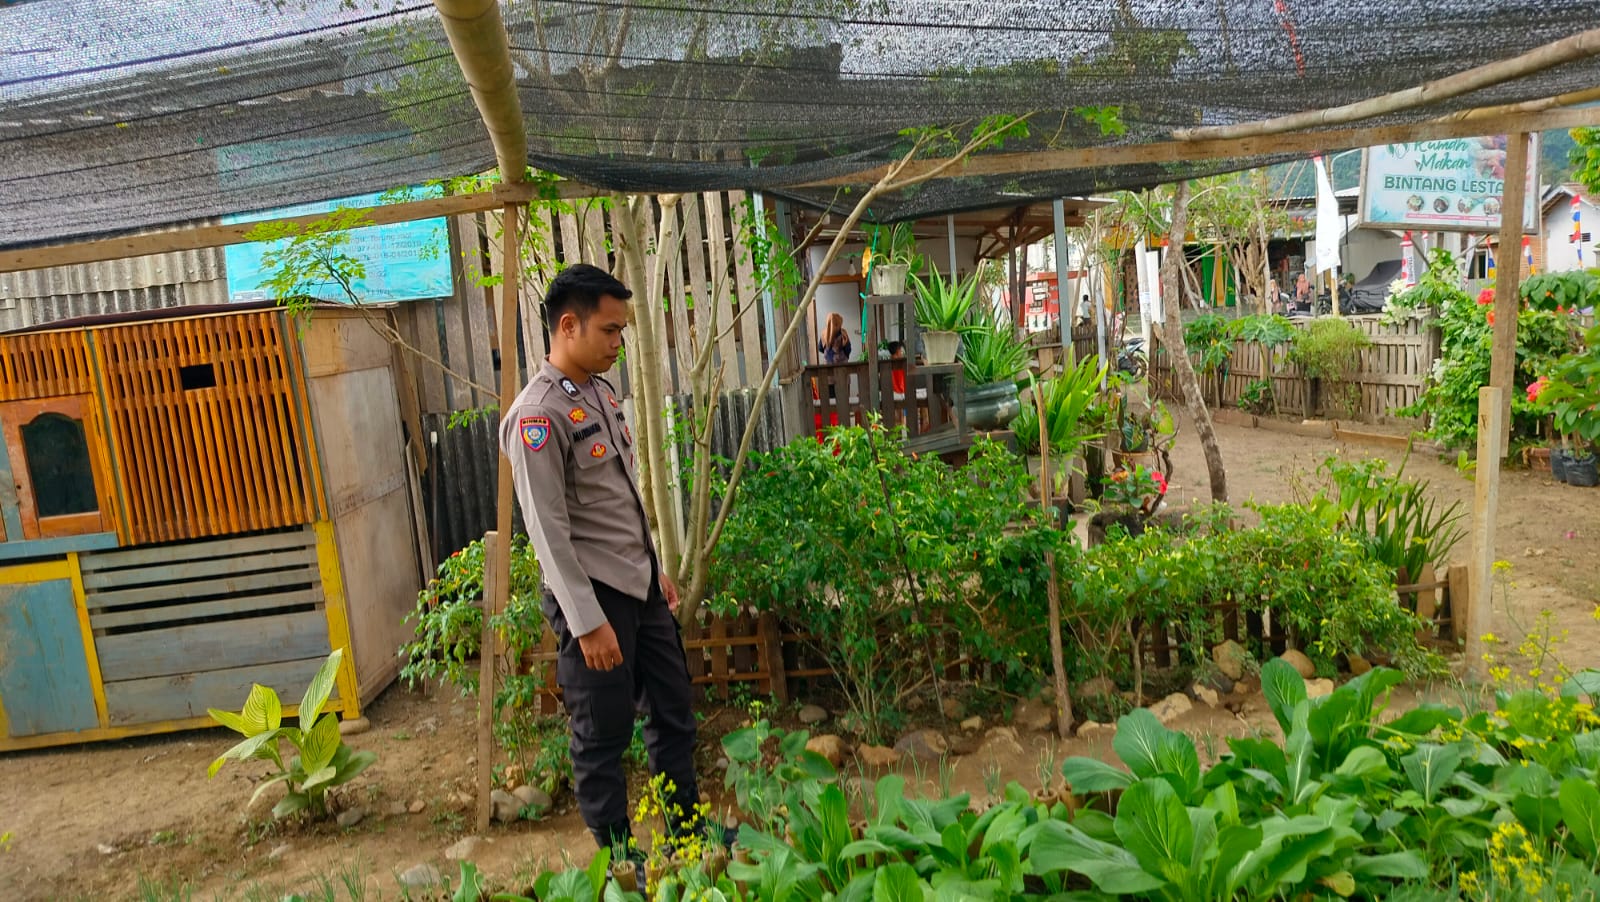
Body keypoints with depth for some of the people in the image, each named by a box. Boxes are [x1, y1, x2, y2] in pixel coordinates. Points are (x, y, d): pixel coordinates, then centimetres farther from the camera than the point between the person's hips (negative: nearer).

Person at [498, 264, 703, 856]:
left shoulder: (600, 392, 8)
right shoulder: (538, 415, -18)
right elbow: (548, 530, -21)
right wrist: (588, 622, -20)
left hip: (639, 585, 9)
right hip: (591, 594, -9)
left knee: (673, 712, 18)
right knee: (603, 736, 7)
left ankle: (688, 833, 36)